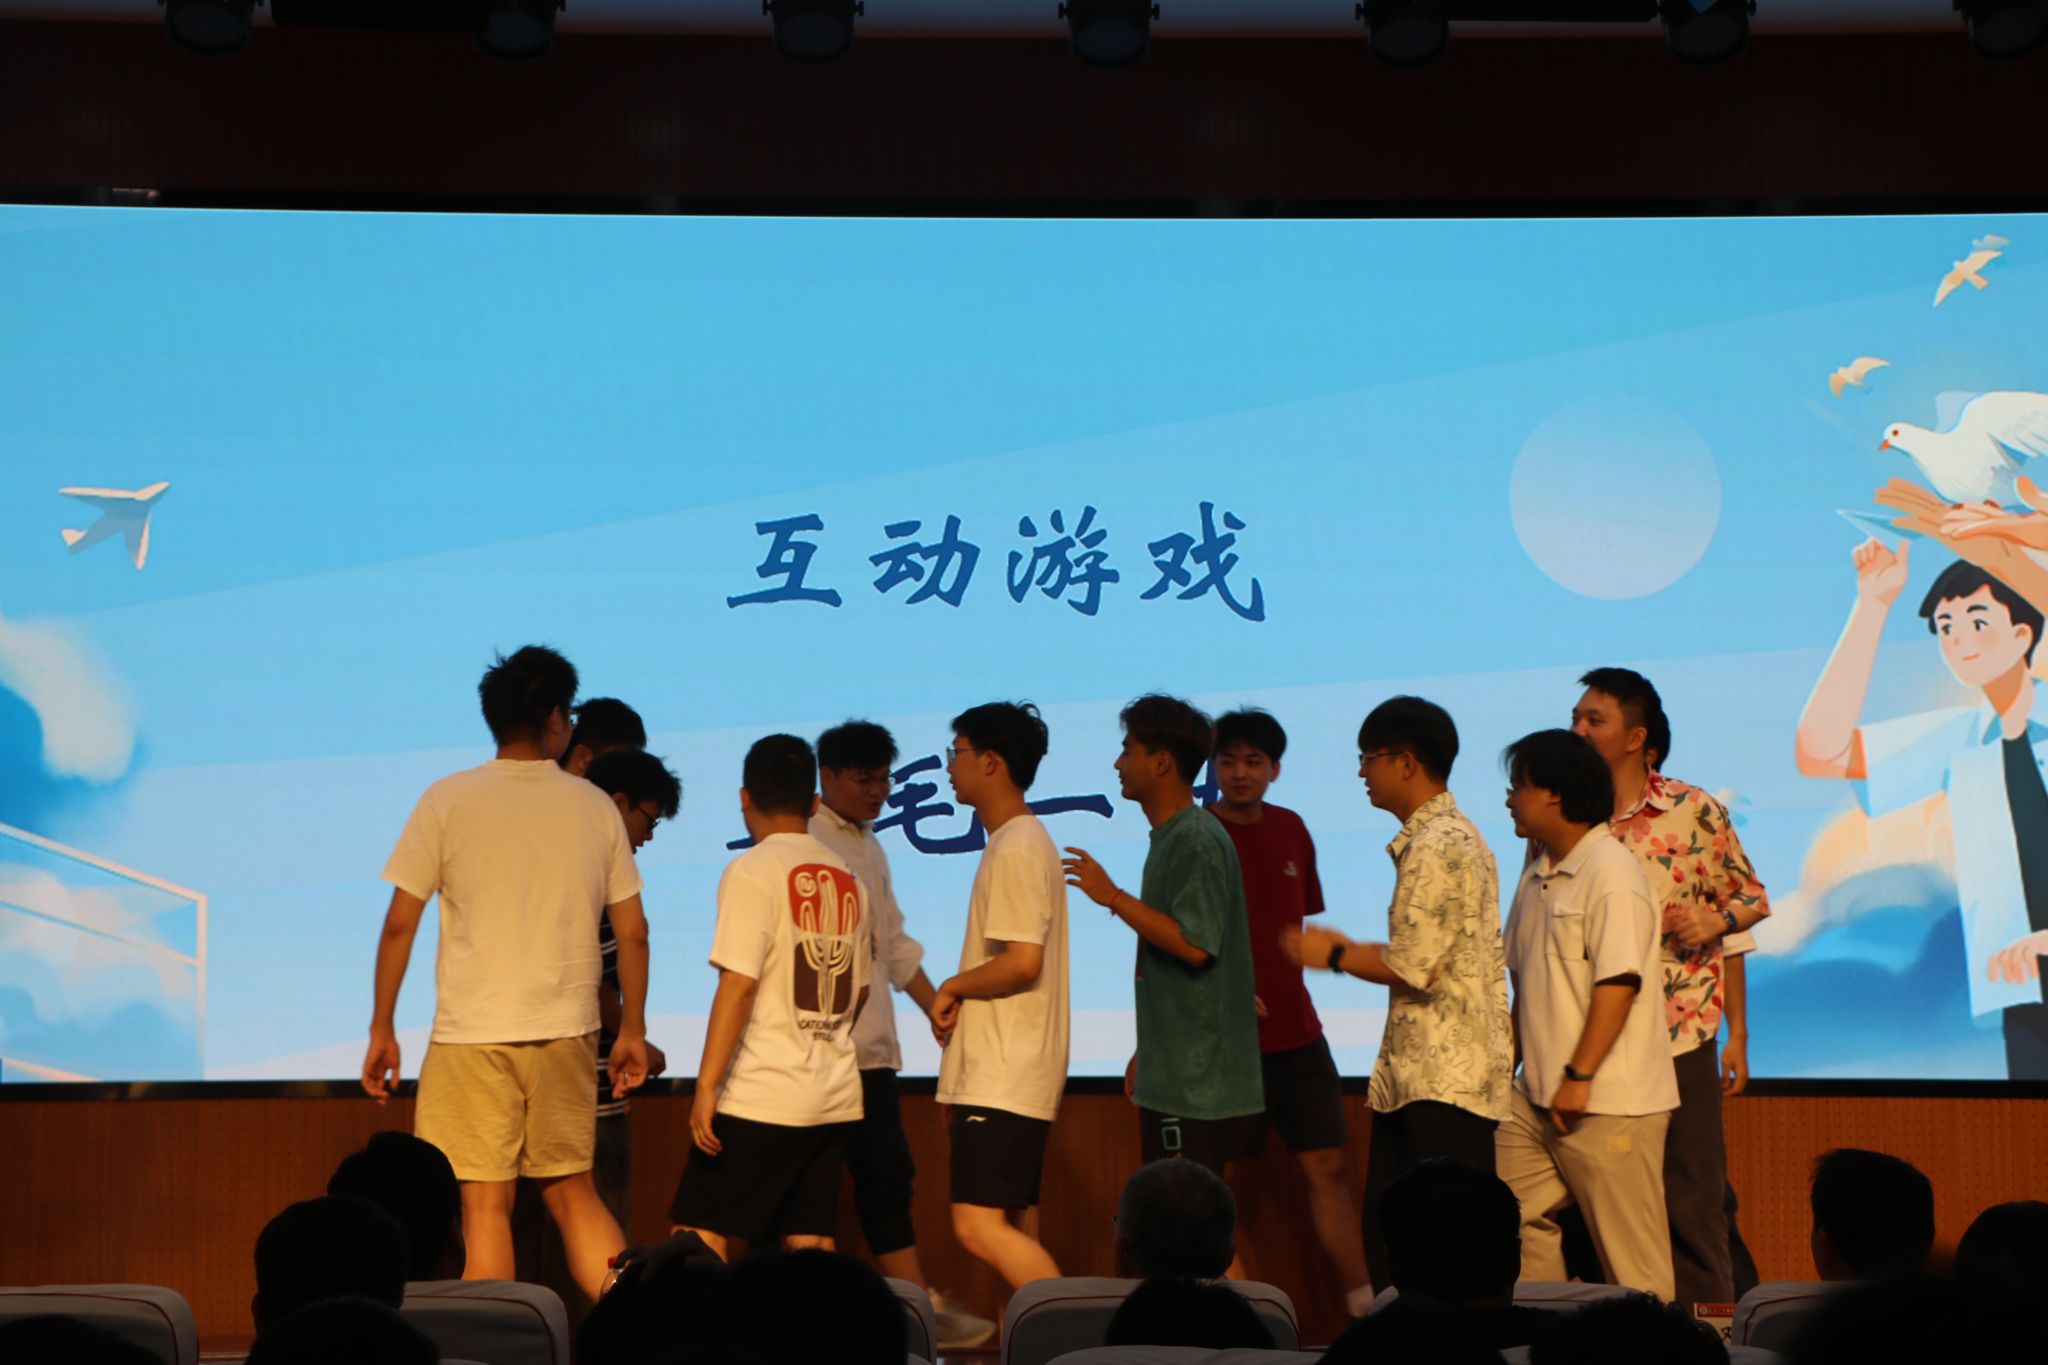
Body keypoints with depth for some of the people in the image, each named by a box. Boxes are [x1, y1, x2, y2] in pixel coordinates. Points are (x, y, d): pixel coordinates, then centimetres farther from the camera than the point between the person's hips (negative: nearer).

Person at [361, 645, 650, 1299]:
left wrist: (381, 1031, 5)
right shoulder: (595, 807, 4)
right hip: (566, 1031, 3)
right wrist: (632, 1032, 16)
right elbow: (632, 933, 6)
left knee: (485, 1206, 1)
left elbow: (399, 925, -3)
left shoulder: (448, 801, -2)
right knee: (572, 1193, 14)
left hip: (472, 1032, -3)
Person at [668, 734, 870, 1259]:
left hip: (761, 1097, -7)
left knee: (699, 1237, -3)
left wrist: (707, 1085, -14)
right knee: (810, 1247, 8)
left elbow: (739, 985, -15)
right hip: (836, 1097, 7)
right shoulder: (848, 879, 12)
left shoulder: (753, 871, -8)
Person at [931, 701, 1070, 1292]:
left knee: (980, 1226, -16)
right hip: (1000, 1078, 11)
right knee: (1014, 1231, 10)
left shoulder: (1016, 849, -14)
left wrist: (952, 987, -8)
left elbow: (1022, 960, -23)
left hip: (1002, 1080, -11)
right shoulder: (1019, 842, 18)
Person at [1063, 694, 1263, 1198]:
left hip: (1198, 1077, -10)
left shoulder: (1196, 840, -15)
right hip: (1174, 1074, 10)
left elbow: (1194, 944, -23)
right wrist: (1146, 1052, 22)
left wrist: (1113, 897, -18)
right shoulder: (1170, 836, 16)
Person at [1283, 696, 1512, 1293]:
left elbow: (1413, 969, -19)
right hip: (1411, 1070, 10)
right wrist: (1342, 946, 17)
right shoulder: (1440, 837, 17)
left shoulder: (1440, 847, -16)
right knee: (1385, 1225, 11)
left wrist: (1335, 955, -4)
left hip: (1448, 1073, -10)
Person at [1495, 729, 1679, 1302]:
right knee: (1515, 1217, 8)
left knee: (1628, 1250, -3)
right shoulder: (1537, 876, 15)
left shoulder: (1610, 872, -13)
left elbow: (1617, 983, -19)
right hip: (1537, 1097, 9)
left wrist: (1579, 1077, -21)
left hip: (1607, 1102, -9)